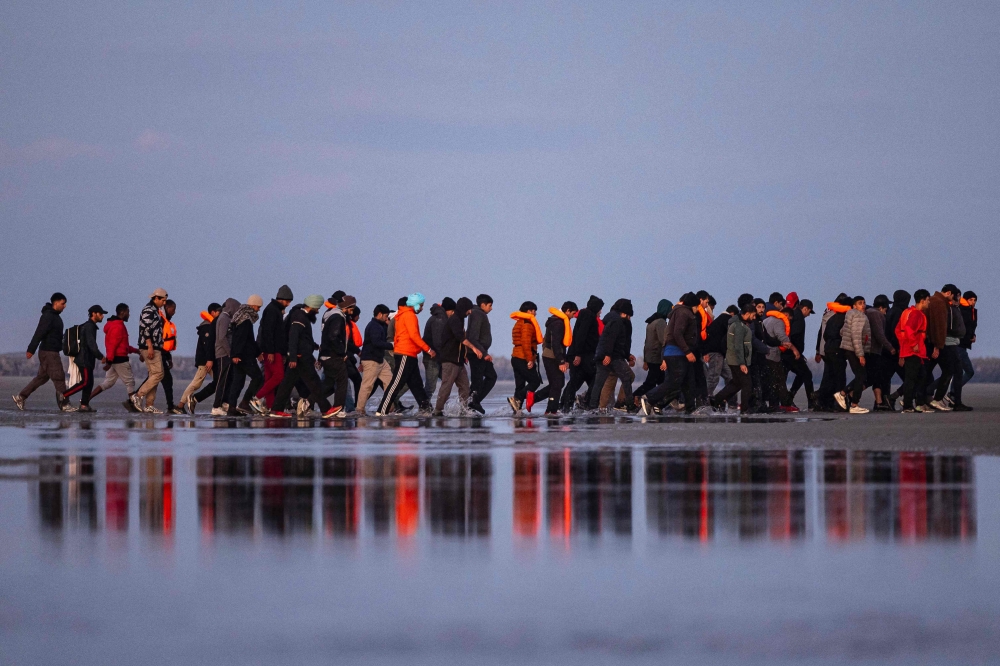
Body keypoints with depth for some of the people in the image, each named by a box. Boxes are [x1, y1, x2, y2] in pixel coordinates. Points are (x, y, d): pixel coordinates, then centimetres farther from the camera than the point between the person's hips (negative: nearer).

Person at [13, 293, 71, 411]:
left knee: (42, 377, 14)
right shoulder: (48, 316, -15)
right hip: (49, 352, -10)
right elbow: (39, 333, -20)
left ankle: (20, 397, 19)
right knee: (59, 377, -8)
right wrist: (31, 350, -24)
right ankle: (64, 405, -5)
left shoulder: (55, 316, 16)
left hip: (52, 352, 10)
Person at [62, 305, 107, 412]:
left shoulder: (90, 326, 19)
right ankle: (64, 395, -12)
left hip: (87, 360, 10)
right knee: (85, 382, -13)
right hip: (85, 359, -10)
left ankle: (84, 405, 6)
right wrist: (101, 357, -17)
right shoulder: (89, 327, -13)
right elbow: (91, 344, -21)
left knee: (89, 383, 7)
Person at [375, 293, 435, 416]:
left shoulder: (403, 315, 20)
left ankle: (426, 408, 12)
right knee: (396, 383, -10)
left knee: (416, 384, 10)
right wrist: (428, 349, -17)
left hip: (409, 356, 10)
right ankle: (382, 411, -11)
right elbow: (414, 335, -19)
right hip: (406, 355, -10)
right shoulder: (410, 315, -11)